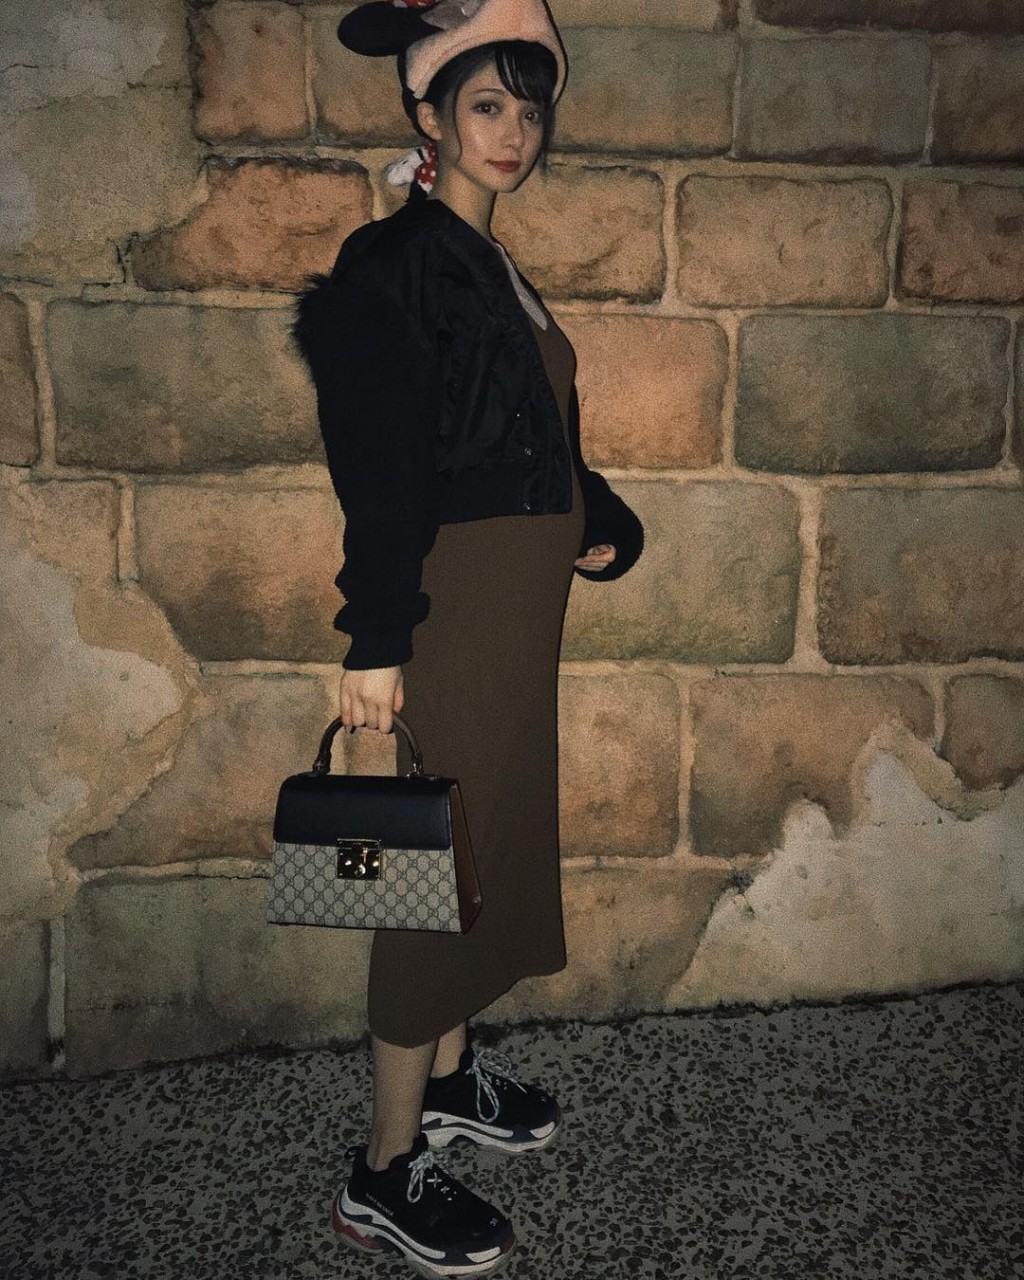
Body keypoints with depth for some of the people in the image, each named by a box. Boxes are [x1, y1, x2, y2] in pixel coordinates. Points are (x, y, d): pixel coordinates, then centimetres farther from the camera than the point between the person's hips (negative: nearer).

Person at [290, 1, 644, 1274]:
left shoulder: (487, 262, 16)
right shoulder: (396, 261, -11)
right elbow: (379, 465, -18)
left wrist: (597, 525, 6)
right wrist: (375, 639, -21)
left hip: (519, 605, 9)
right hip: (458, 599, -9)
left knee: (495, 841, 17)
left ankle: (447, 1074, 37)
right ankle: (385, 1174, 13)